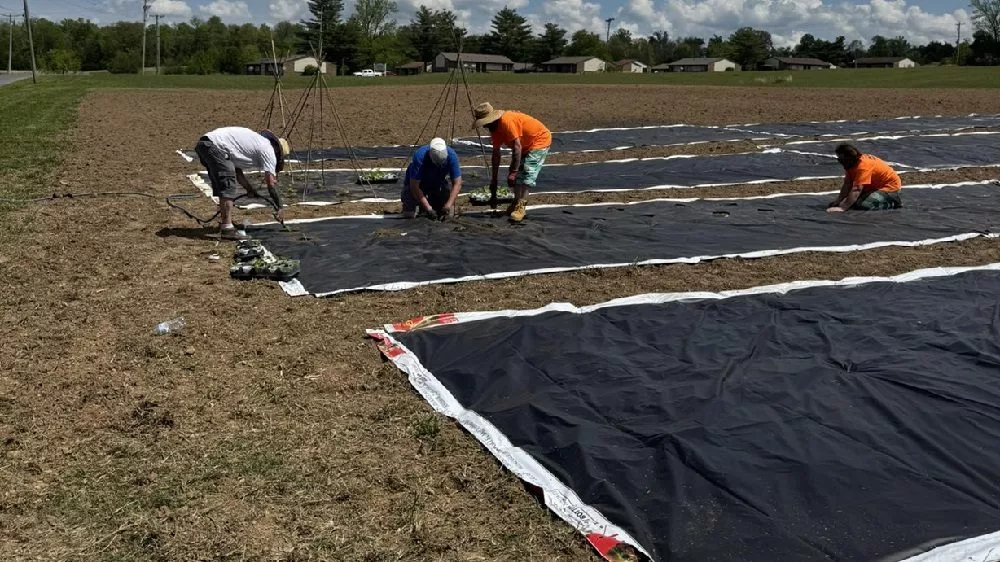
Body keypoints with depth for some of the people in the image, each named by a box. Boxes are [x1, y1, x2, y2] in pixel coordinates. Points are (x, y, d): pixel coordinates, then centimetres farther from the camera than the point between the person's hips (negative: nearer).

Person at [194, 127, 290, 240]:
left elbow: (236, 169, 26)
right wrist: (278, 208, 3)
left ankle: (224, 223, 27)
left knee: (221, 187, 19)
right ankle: (227, 229, -11)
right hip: (215, 146, -10)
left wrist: (249, 188, 20)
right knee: (228, 187, -8)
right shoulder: (268, 150, -1)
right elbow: (271, 184, -4)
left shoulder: (256, 142, 26)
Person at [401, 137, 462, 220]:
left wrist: (448, 206, -34)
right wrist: (428, 208, -36)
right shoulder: (419, 156, -36)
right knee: (409, 215, -17)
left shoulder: (451, 155, -29)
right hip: (417, 182, -2)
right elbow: (414, 185, -32)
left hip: (438, 183, 2)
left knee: (448, 214, -13)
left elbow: (457, 183, -24)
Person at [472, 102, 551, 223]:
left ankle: (520, 207, -21)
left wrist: (513, 172, -32)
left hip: (540, 140, -10)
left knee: (527, 173, -19)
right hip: (526, 145, 10)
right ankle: (516, 202, 17)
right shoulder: (494, 128, -2)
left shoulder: (506, 121, -31)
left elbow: (517, 147, -32)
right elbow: (496, 154, 6)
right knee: (517, 173, 5)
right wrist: (493, 179, 9)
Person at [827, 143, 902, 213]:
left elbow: (857, 189, -38)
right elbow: (847, 185, -3)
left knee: (864, 205, -26)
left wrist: (842, 208, -44)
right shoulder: (852, 164, -3)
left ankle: (892, 202, -5)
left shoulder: (863, 166, -31)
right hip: (876, 186, 10)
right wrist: (837, 202, -13)